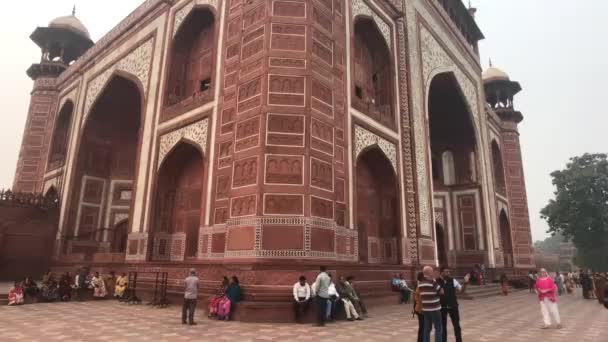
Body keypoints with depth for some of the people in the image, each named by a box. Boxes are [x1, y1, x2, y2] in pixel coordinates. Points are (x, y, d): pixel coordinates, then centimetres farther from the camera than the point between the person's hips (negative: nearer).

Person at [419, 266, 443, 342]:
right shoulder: (432, 282, -15)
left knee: (427, 329, 11)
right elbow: (442, 292, -6)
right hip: (434, 309, -6)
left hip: (425, 309, 6)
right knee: (438, 328, 4)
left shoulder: (420, 283, 6)